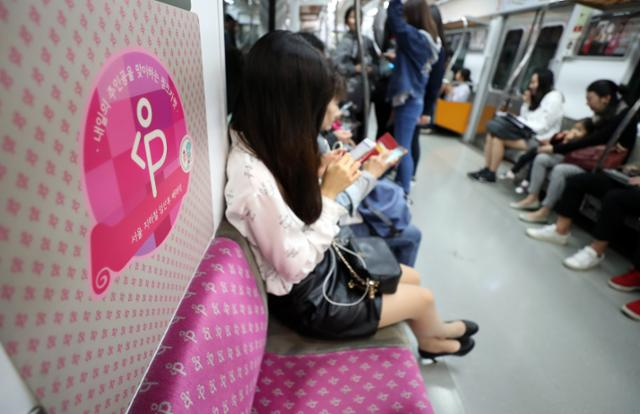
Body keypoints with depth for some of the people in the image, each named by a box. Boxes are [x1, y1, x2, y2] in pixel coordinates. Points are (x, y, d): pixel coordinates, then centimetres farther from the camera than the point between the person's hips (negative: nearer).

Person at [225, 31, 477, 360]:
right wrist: (330, 192, -24)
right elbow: (296, 267, -27)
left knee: (411, 278, 17)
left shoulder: (261, 145, -6)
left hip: (315, 264, 8)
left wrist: (319, 174, -12)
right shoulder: (253, 179, -35)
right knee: (423, 297, 9)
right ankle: (436, 334, 46)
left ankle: (430, 341, 48)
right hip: (303, 298, -7)